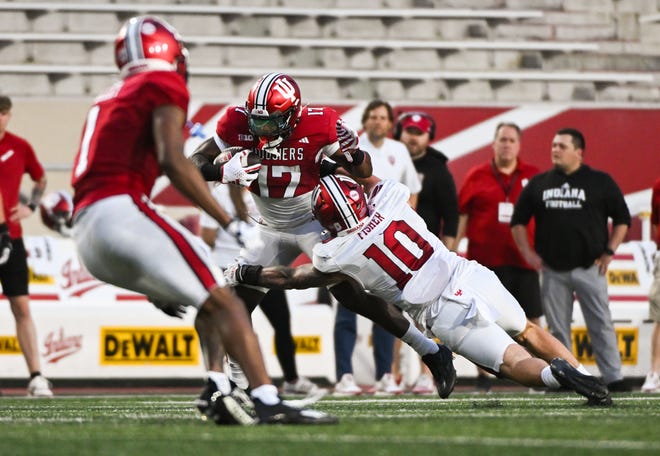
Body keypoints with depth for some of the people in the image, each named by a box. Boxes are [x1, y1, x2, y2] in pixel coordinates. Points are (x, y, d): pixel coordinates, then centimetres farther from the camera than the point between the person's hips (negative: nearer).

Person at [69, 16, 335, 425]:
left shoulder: (110, 98, 28)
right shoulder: (166, 86, 3)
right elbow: (173, 162, -11)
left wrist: (219, 172, 34)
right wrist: (231, 223, -10)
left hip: (87, 234, 8)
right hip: (122, 211, -8)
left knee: (208, 303, 19)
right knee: (223, 302, -7)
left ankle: (219, 391, 1)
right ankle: (268, 402, -20)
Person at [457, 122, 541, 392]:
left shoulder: (533, 177, 8)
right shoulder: (477, 177, 6)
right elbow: (462, 215, 7)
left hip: (523, 261, 1)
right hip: (485, 260, -1)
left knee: (532, 319, 0)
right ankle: (483, 377, 8)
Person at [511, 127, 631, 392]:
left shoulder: (600, 182, 2)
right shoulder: (539, 184, 10)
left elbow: (622, 219, 6)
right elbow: (518, 221, 16)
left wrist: (609, 252, -2)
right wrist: (528, 253, 5)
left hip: (589, 268, -3)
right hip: (553, 270, 3)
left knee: (601, 325, -5)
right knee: (558, 329, 5)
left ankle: (613, 378, -3)